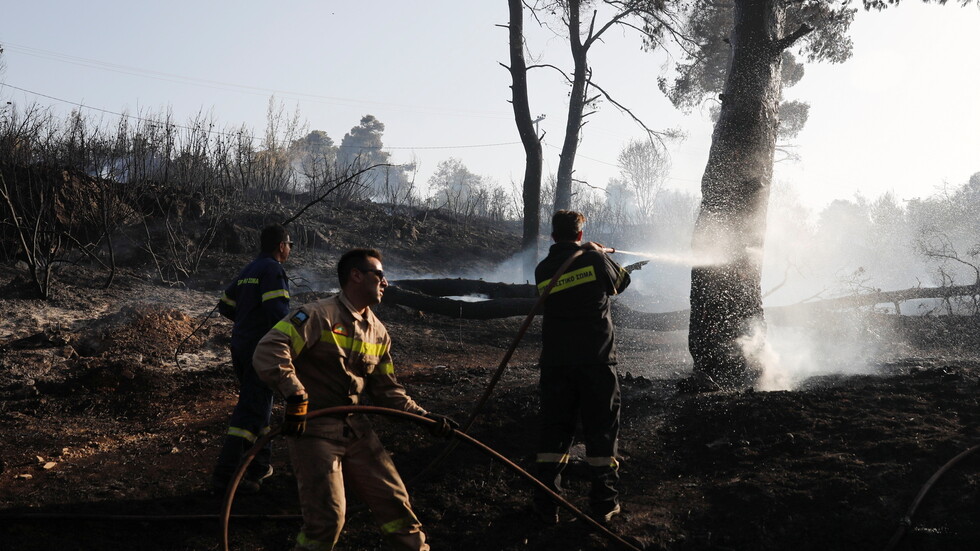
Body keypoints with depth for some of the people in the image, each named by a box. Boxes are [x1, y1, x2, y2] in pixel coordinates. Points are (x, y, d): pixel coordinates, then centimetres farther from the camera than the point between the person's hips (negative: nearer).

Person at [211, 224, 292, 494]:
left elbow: (225, 306, 21)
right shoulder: (273, 270, -11)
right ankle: (225, 475, -12)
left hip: (240, 347, 10)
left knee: (257, 403, 21)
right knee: (251, 410, -9)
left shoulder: (248, 271, 16)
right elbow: (278, 312, -23)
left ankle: (260, 466, 30)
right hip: (261, 350, -10)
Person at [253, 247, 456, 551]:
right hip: (313, 428, -7)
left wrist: (424, 417, 4)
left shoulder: (378, 332, 11)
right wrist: (296, 396, -31)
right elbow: (269, 351, -25)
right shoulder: (319, 315, -14)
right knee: (328, 516, -10)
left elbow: (387, 389, 16)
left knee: (394, 498, 9)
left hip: (356, 429, 7)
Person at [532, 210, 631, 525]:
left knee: (554, 429, 9)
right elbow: (621, 282, 12)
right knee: (601, 429, 7)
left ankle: (546, 504, 7)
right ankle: (604, 504, 11)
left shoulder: (543, 270, 4)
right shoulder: (594, 259, -4)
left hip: (555, 360, 3)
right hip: (596, 357, -2)